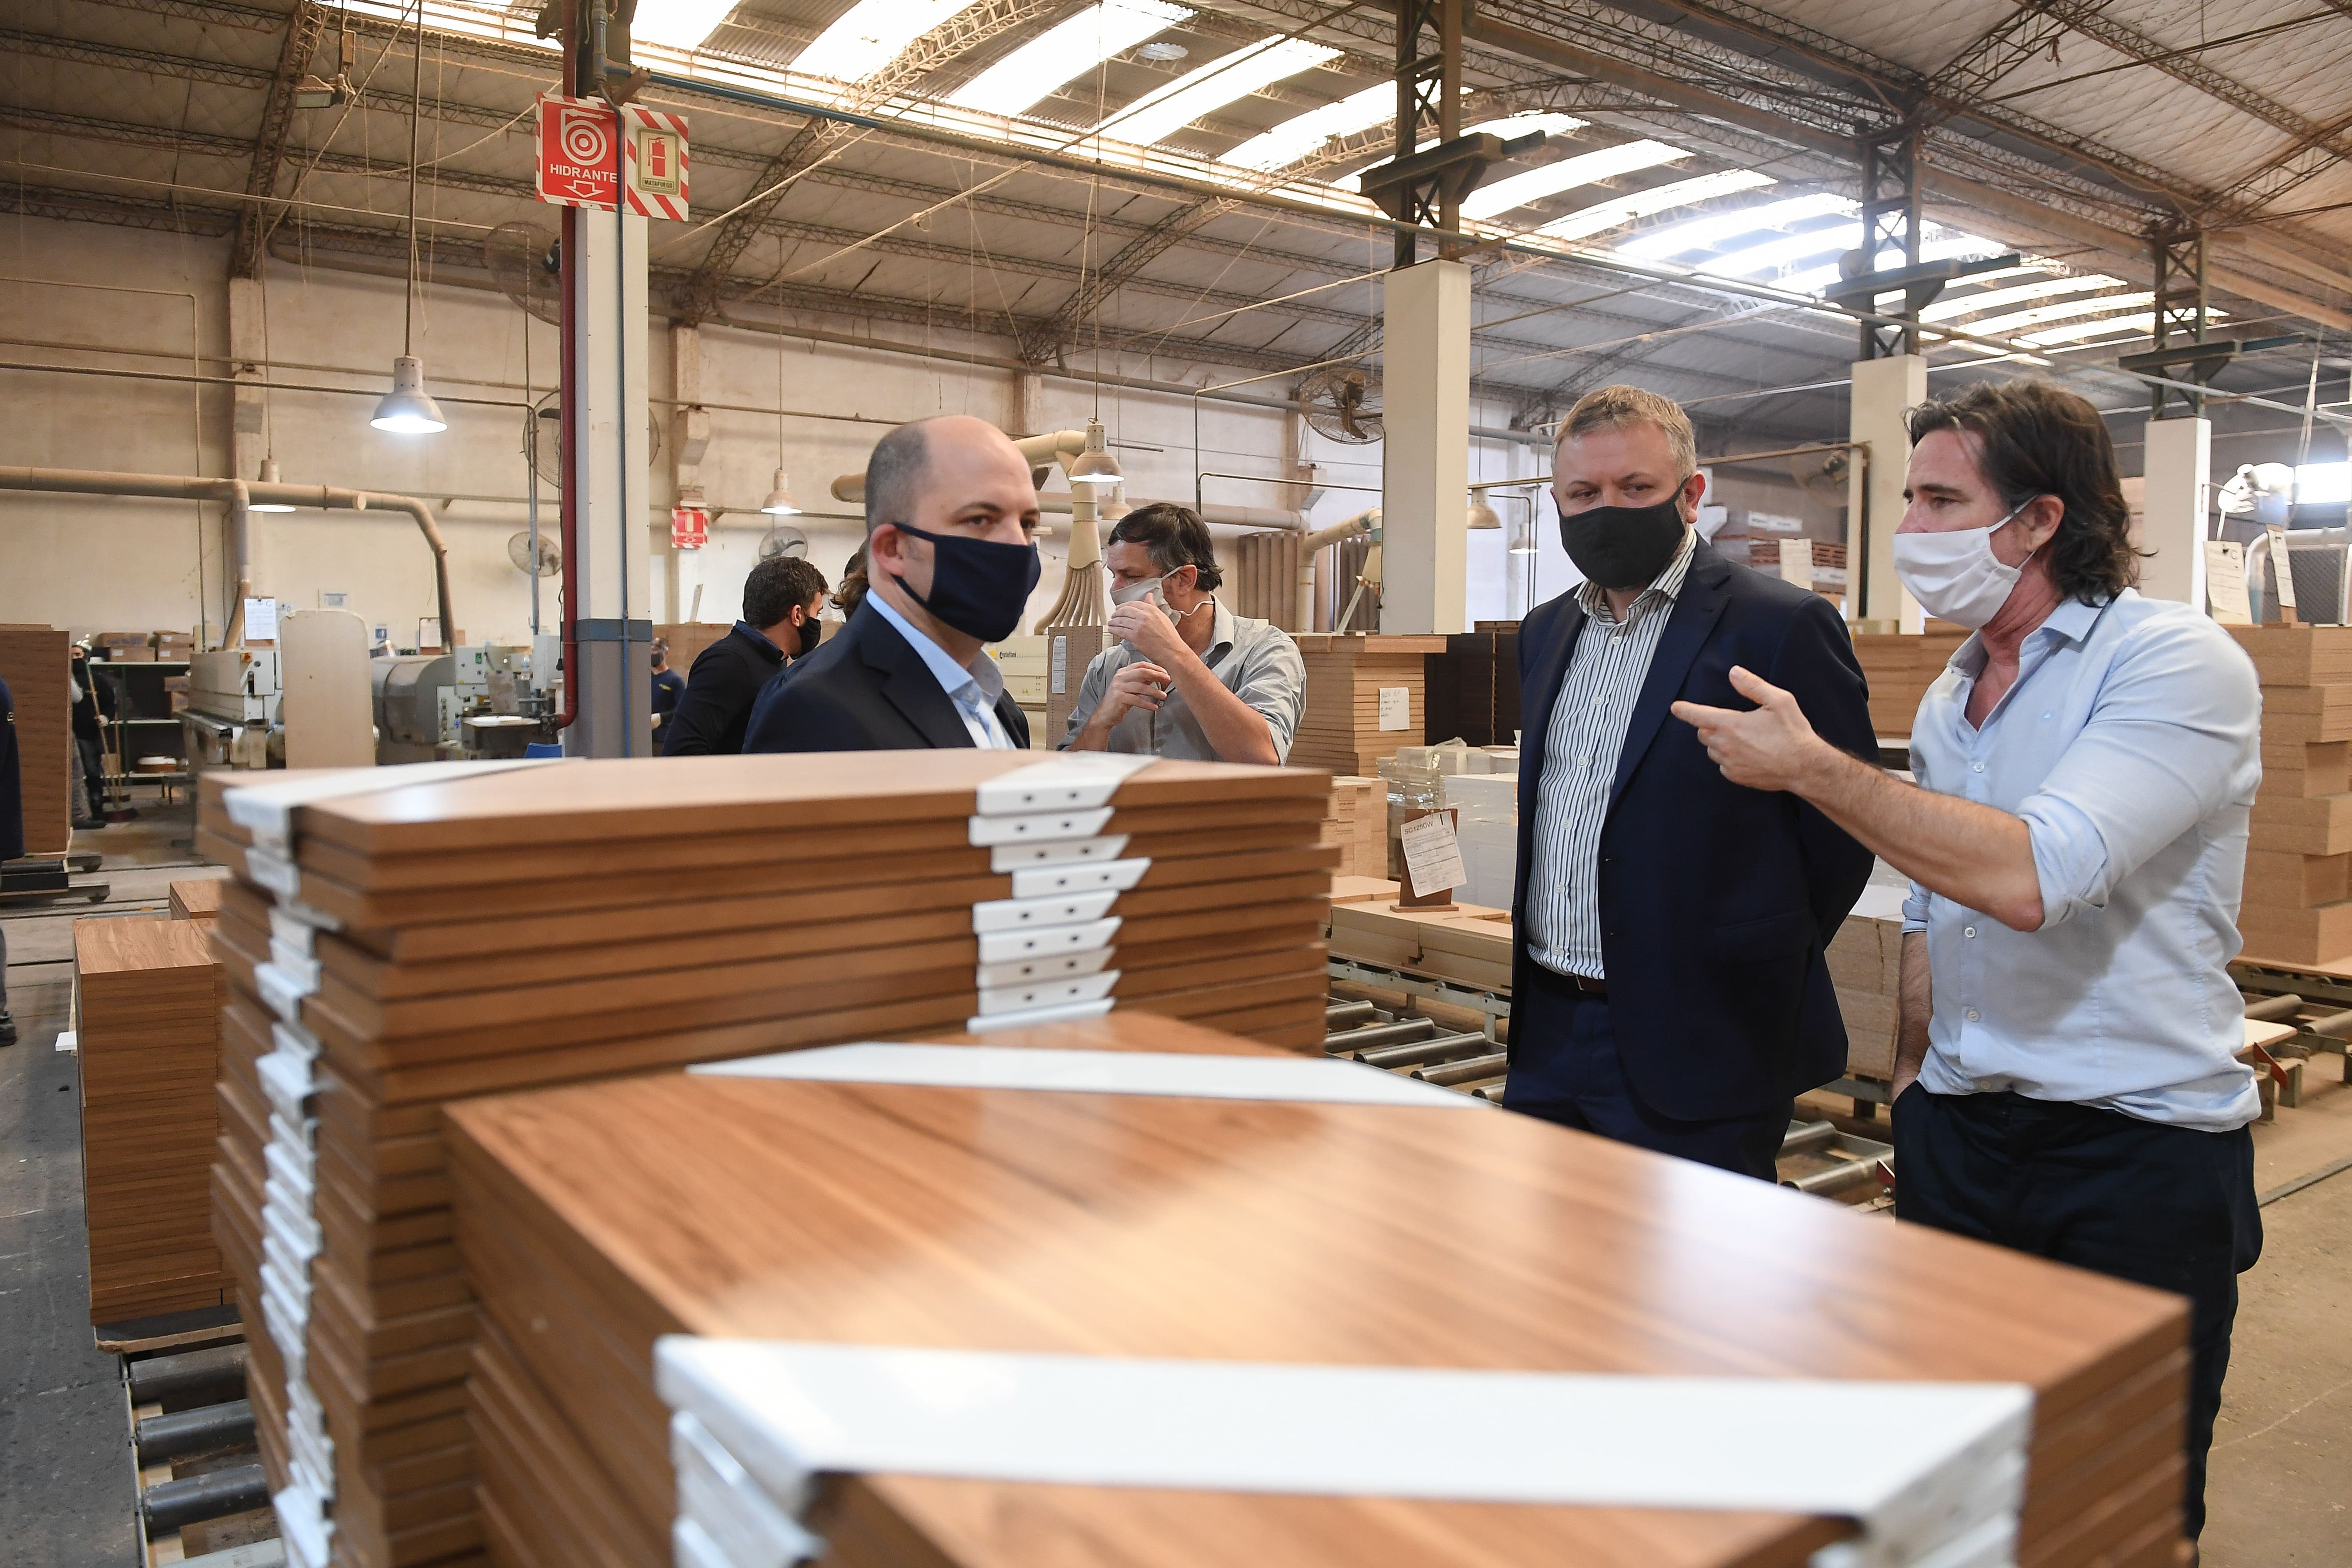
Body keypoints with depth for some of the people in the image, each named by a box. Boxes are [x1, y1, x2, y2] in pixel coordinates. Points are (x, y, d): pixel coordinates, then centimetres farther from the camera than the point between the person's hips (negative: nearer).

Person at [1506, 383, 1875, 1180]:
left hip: (1695, 1050, -6)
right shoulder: (1546, 631, 12)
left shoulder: (1781, 626, -11)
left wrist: (1758, 973, -1)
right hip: (1547, 1029, 7)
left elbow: (1843, 831, -8)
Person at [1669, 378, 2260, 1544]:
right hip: (1955, 1130, 7)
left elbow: (2030, 875, -28)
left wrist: (1810, 768, -23)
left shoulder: (2178, 663, -14)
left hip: (2138, 1148, -6)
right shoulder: (1952, 691, 10)